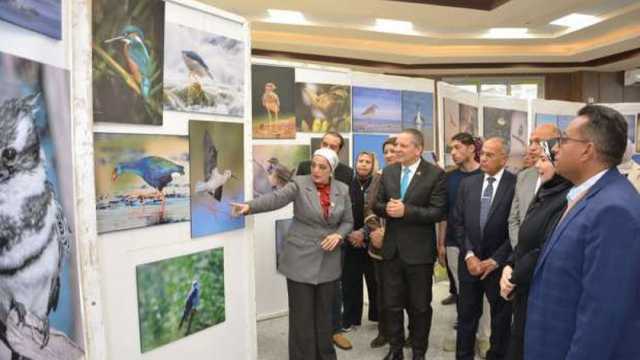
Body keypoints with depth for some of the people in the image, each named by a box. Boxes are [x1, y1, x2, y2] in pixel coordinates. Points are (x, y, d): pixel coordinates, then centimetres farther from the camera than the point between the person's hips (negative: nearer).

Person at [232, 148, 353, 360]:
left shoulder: (342, 190, 3)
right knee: (302, 315, 4)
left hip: (329, 261, 3)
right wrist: (250, 206, -39)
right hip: (301, 259, -3)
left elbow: (348, 222, 9)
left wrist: (338, 235, -11)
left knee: (324, 313, 14)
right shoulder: (300, 184, -7)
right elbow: (275, 198, -22)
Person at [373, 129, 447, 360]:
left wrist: (406, 210, -24)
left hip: (419, 250, -4)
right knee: (392, 304, 15)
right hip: (392, 248, 4)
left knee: (420, 305, 13)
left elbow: (438, 212, -15)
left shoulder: (435, 174, -9)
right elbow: (377, 205, 7)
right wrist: (386, 208, -16)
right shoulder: (388, 172, 5)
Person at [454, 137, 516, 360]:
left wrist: (495, 260, -12)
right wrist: (469, 255, -6)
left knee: (500, 317, 15)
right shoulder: (467, 184, 5)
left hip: (498, 264, -3)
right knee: (466, 315, 12)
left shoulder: (516, 185, -9)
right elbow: (458, 223, 4)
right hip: (470, 262, 3)